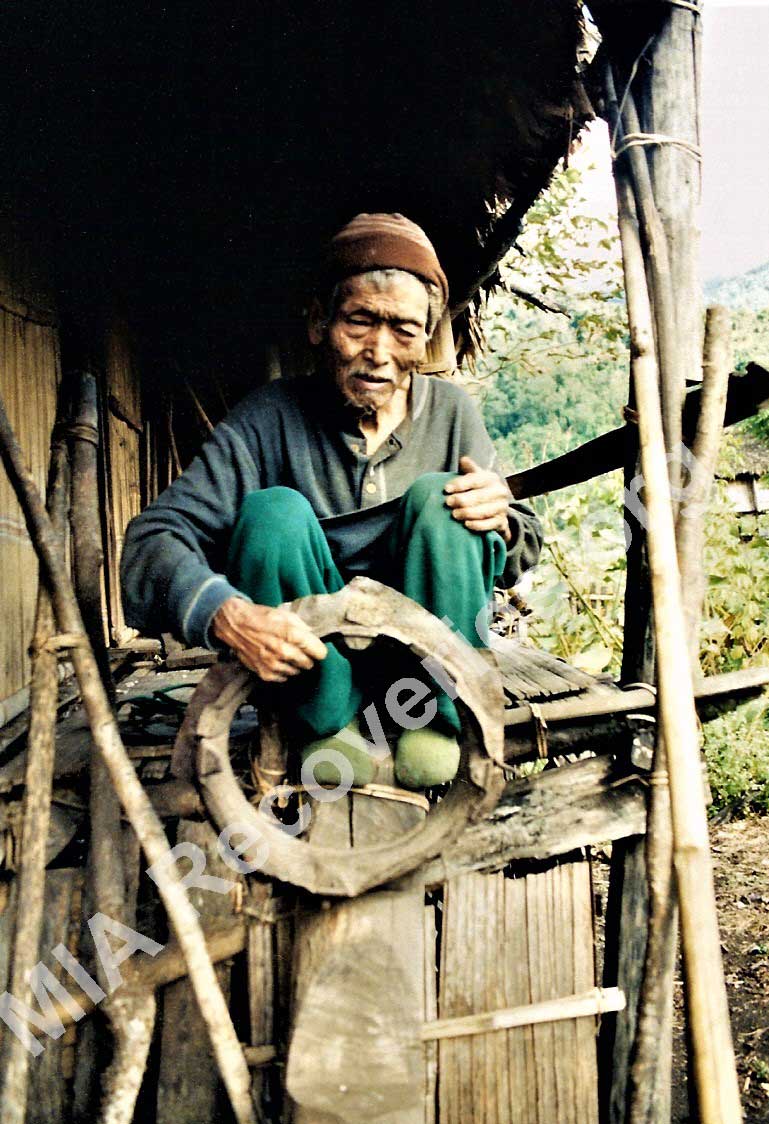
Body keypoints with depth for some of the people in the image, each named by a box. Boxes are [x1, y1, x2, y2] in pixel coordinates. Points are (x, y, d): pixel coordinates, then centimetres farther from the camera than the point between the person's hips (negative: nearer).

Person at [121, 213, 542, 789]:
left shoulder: (451, 410, -3)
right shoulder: (272, 416, -11)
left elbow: (525, 551, 3)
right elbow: (155, 537, -19)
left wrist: (500, 520, -23)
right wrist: (226, 614, -41)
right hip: (311, 665, -1)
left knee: (437, 497, -21)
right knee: (273, 511, -25)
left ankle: (434, 719, -12)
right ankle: (334, 727, -12)